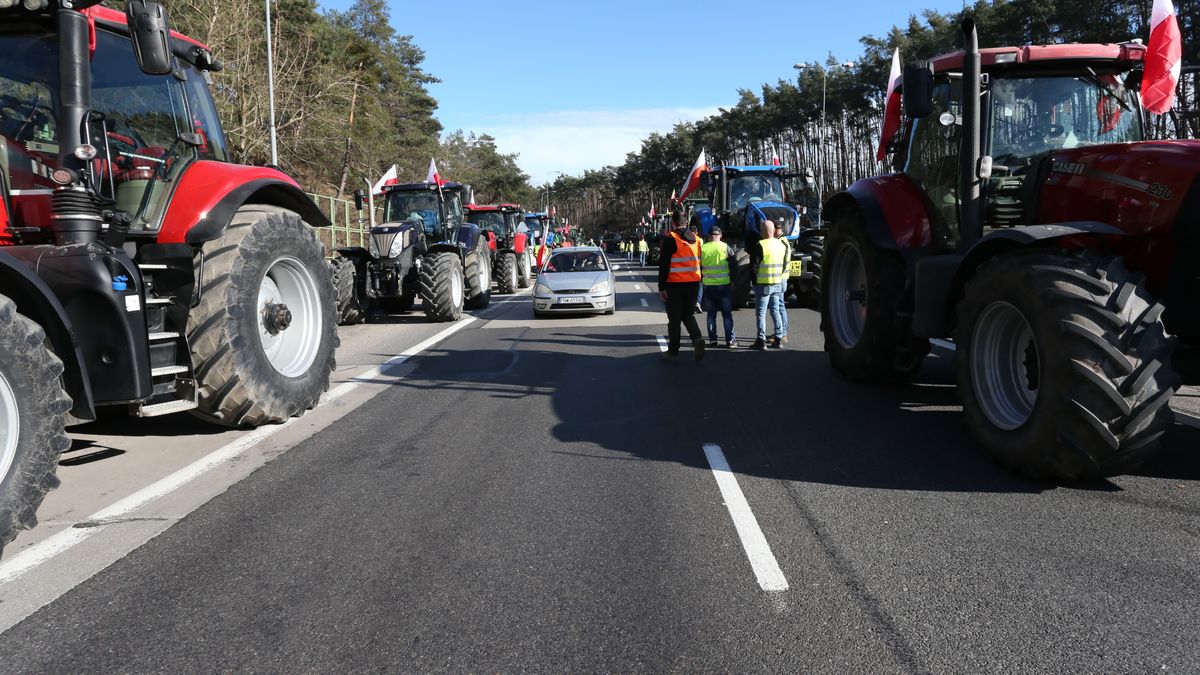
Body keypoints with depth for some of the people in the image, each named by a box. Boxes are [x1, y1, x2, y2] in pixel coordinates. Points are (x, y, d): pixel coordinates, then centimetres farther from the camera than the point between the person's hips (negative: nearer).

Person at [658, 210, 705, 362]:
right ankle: (697, 339, -8)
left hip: (675, 285, -5)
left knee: (674, 318, 5)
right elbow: (699, 262, 13)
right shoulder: (696, 239, 7)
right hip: (693, 283, 5)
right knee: (688, 315, 17)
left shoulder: (670, 239, -11)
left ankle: (673, 351, 12)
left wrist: (661, 287, -10)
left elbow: (664, 265, -13)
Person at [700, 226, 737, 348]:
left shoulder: (702, 249, -1)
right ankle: (730, 340, 2)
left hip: (708, 285, 1)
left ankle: (712, 340, 8)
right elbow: (734, 265, -3)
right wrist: (732, 281, 9)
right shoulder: (726, 247, -5)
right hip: (724, 285, -1)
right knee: (727, 314, 5)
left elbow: (698, 267, 5)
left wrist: (701, 281, 17)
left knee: (711, 314, 9)